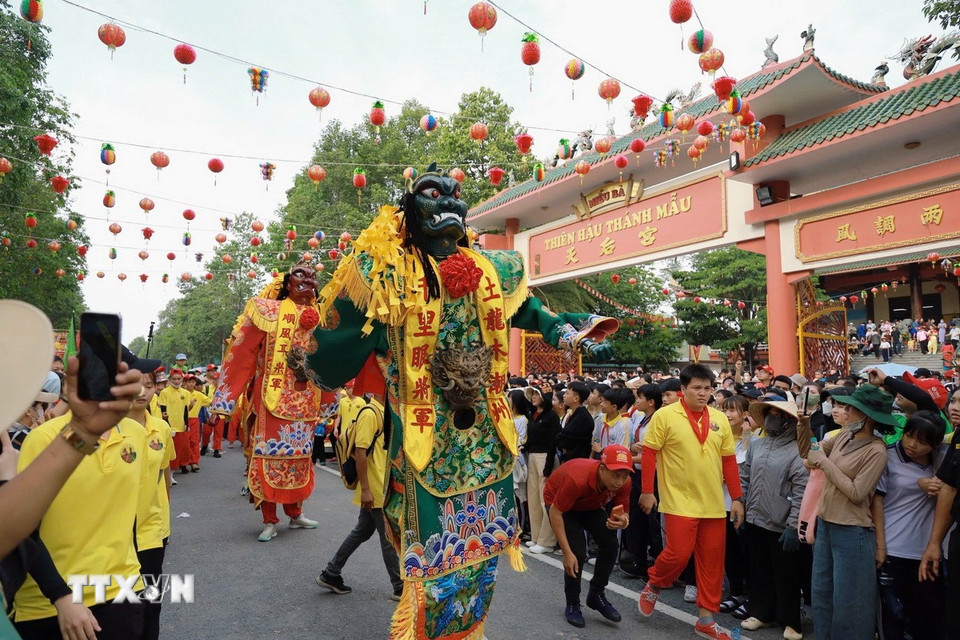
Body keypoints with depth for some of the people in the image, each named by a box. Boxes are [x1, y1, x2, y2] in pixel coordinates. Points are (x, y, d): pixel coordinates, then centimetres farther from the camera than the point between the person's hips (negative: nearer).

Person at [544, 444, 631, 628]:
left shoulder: (623, 482, -26)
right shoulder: (577, 479, -43)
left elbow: (624, 513, -10)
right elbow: (555, 513, -32)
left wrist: (623, 521, -36)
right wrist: (567, 552, -30)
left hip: (591, 504, 5)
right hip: (559, 502, -5)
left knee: (610, 544, -11)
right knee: (577, 552, -18)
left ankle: (596, 595, 14)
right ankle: (572, 605, 8)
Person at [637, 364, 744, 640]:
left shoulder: (719, 419, 5)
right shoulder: (664, 415, -8)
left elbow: (729, 460, 10)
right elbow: (649, 454, -7)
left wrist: (737, 497, 8)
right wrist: (647, 491, -8)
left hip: (713, 503, 5)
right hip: (679, 501, -4)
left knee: (711, 560, 9)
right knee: (679, 553, -5)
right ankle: (652, 587, 25)